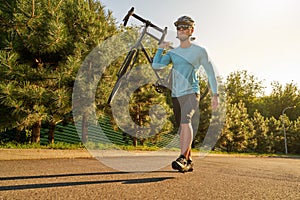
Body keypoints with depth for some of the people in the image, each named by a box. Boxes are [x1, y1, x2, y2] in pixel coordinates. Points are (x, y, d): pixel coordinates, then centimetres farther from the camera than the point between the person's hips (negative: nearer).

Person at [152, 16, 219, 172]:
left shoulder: (199, 51, 5)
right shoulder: (172, 52, 15)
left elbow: (210, 72, 8)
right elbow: (156, 65, 4)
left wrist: (215, 94, 5)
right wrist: (160, 49, 4)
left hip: (191, 93, -4)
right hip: (176, 95, 5)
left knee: (186, 121, -27)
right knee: (182, 128, 6)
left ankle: (183, 158, -30)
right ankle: (189, 161, 16)